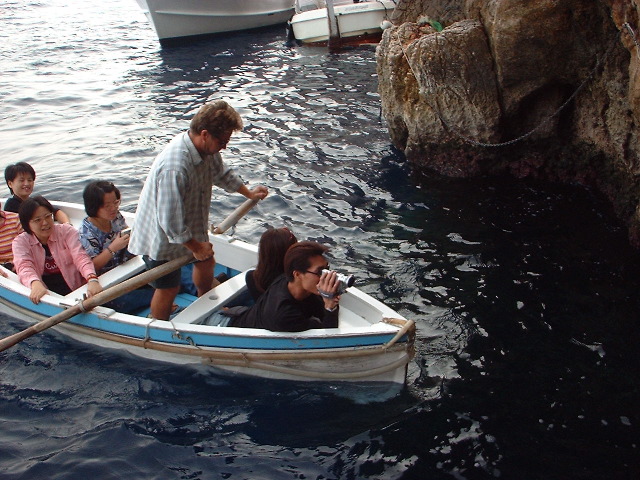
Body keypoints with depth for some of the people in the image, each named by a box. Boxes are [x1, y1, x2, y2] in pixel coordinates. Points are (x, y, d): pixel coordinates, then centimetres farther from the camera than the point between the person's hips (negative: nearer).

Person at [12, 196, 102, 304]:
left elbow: (80, 257, -11)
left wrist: (92, 279, -32)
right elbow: (24, 267, -14)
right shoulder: (20, 242, 4)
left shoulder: (66, 231, 5)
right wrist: (36, 284, -39)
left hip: (75, 291, -1)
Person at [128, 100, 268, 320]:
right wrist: (196, 247, -20)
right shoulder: (174, 168, -40)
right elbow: (172, 223, -34)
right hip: (161, 238, -9)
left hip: (190, 228, 9)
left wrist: (249, 193, 23)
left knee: (206, 263, 26)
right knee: (168, 288, 8)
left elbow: (221, 173, 14)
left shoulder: (207, 149, -12)